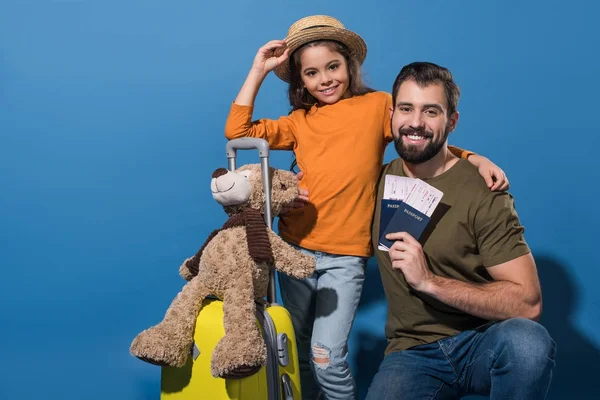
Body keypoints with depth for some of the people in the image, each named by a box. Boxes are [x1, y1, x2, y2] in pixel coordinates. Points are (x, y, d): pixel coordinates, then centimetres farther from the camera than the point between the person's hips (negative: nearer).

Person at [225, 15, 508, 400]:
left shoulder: (378, 105, 0)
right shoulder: (299, 121, 8)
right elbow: (237, 131, 3)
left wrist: (476, 158, -11)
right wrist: (259, 69, 3)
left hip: (345, 257, -4)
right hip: (295, 249, 4)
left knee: (327, 359, -10)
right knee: (299, 354, 16)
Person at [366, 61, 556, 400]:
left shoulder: (481, 191, -9)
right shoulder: (379, 181, 4)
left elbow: (528, 303, -15)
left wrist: (429, 281, -22)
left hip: (482, 343, -2)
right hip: (412, 351, 3)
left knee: (527, 341, -35)